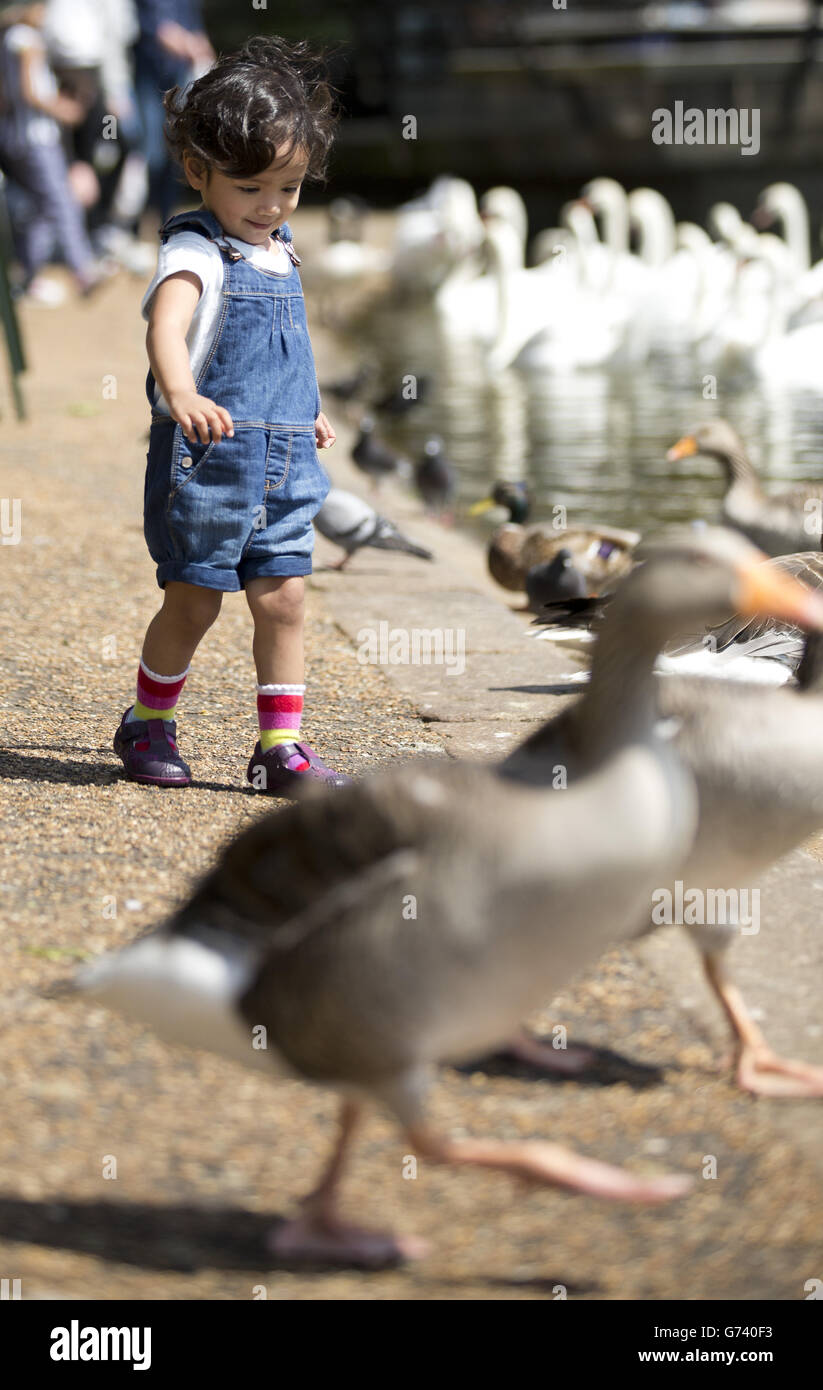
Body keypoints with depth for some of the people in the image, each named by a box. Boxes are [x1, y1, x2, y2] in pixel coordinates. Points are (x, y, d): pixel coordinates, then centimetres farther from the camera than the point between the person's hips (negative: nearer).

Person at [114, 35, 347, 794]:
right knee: (194, 601, 3)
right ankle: (148, 725, 23)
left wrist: (307, 416, 38)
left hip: (284, 464, 7)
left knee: (283, 599, 4)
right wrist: (183, 395, -52)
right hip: (207, 460, -7)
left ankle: (282, 746, 9)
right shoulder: (196, 252, -13)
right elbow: (168, 324, -34)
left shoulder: (280, 250, 12)